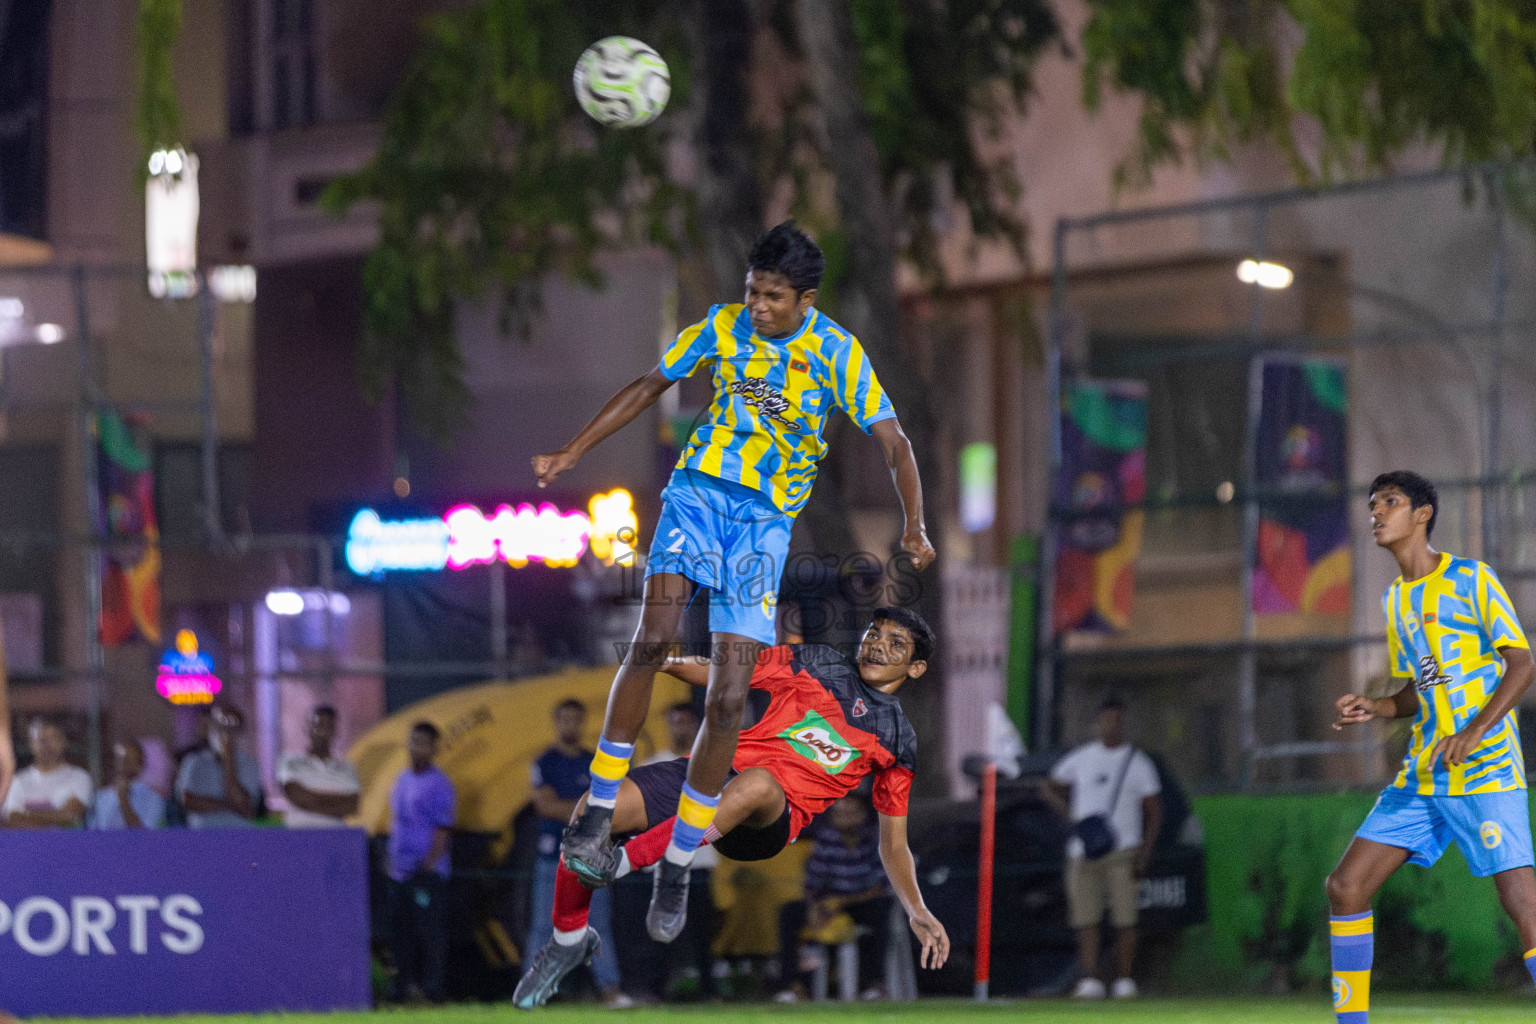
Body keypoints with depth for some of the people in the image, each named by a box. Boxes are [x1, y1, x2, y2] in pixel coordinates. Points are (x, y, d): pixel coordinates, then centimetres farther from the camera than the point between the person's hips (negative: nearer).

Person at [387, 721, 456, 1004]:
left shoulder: (438, 785, -8)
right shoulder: (402, 780, 15)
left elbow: (442, 832, -11)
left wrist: (427, 866, -17)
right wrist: (391, 860, 14)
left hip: (428, 873, -8)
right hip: (400, 872, 8)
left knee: (430, 931, -8)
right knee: (400, 931, 9)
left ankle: (431, 988, -6)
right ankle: (401, 986, 16)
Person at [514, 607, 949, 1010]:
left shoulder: (897, 741, 15)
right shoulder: (815, 664, 17)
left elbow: (893, 843, 19)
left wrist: (918, 912, 6)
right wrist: (661, 658, -2)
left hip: (771, 820, -3)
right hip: (713, 774, 3)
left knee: (756, 783, -42)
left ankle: (625, 862, -41)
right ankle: (568, 942, 3)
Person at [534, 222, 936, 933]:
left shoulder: (837, 353, -6)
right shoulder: (722, 327, 2)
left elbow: (892, 441, -9)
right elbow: (651, 387, 15)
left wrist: (914, 526, -24)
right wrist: (573, 453, 13)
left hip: (767, 517, -1)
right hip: (699, 489, 1)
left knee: (729, 698, -7)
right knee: (654, 634, -26)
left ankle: (679, 865, 5)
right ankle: (598, 808, -15)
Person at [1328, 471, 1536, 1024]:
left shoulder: (1471, 580, -4)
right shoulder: (1394, 600, 17)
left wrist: (1472, 733, -21)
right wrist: (1377, 707, 3)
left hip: (1487, 768, -7)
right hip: (1421, 776, 7)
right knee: (1345, 887, -1)